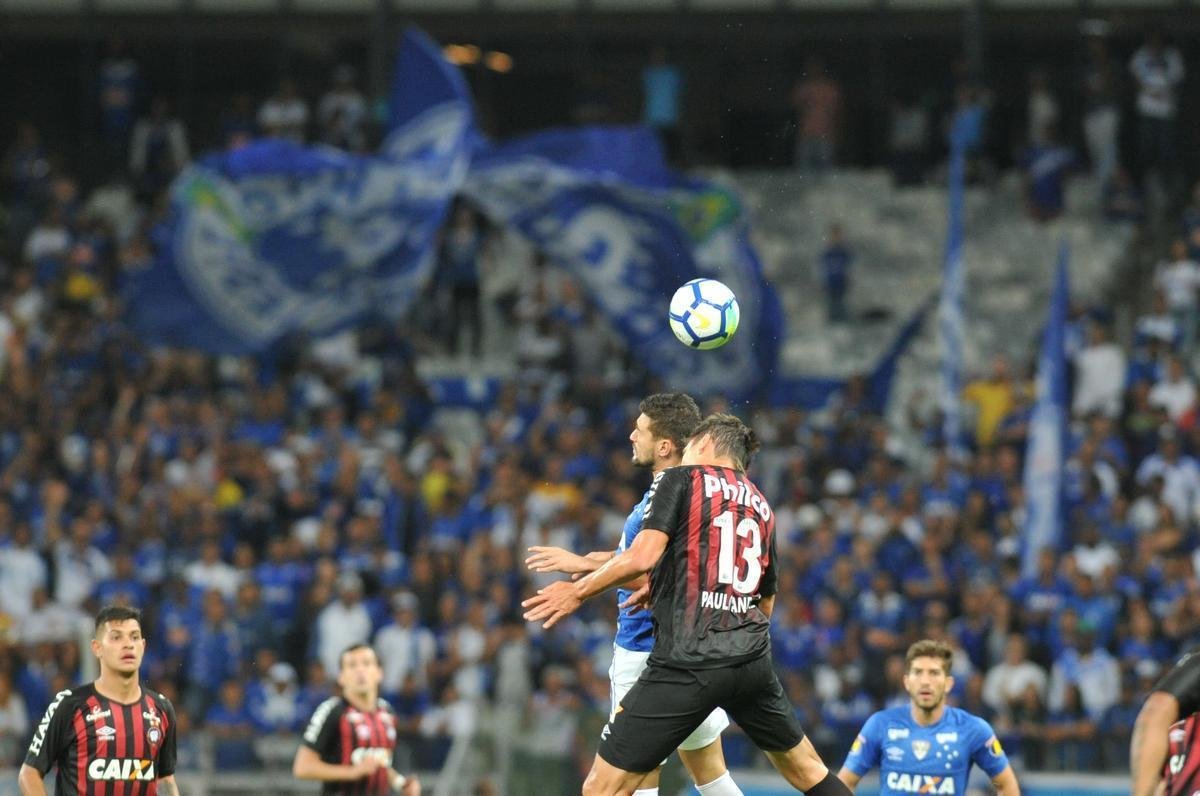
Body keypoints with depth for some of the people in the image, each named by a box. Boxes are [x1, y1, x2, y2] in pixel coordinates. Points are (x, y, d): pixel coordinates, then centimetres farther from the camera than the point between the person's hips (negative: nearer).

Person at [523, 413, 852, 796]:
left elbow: (642, 557, -11)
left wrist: (578, 591, 1)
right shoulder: (761, 506, 22)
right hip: (751, 657, 6)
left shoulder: (681, 478, 4)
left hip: (687, 662, -6)